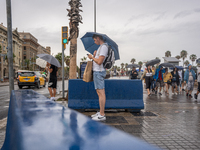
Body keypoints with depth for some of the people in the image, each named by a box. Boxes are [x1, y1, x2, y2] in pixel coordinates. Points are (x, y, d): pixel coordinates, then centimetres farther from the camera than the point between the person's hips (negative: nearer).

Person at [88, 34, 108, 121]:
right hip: (97, 71, 11)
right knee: (99, 92, 12)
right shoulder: (101, 47, 20)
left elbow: (99, 62, -21)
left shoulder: (104, 47, -12)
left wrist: (92, 57, -5)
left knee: (101, 92, -9)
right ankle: (100, 113, 19)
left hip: (99, 72, -11)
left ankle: (102, 115, -7)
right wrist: (94, 56, 6)